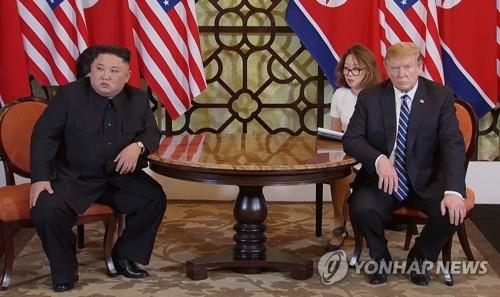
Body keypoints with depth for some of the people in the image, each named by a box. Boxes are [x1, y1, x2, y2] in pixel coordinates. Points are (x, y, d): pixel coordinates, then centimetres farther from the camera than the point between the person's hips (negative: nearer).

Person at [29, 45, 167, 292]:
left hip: (119, 177, 3)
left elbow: (152, 132, 8)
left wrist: (138, 146, -18)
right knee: (45, 209, -28)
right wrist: (40, 177, -19)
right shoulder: (69, 95, -10)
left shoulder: (138, 99, 0)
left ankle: (125, 256, 6)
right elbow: (44, 136, -9)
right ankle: (64, 272, -4)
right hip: (72, 176, -3)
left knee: (155, 198, -18)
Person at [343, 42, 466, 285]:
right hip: (382, 178, 0)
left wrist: (454, 191, -29)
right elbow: (351, 138, -5)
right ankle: (381, 259, 3)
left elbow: (453, 145, -12)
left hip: (426, 180, 0)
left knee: (453, 211, -28)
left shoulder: (440, 96, -3)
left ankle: (419, 259, 5)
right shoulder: (370, 97, 0)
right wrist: (379, 159, -28)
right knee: (361, 208, -30)